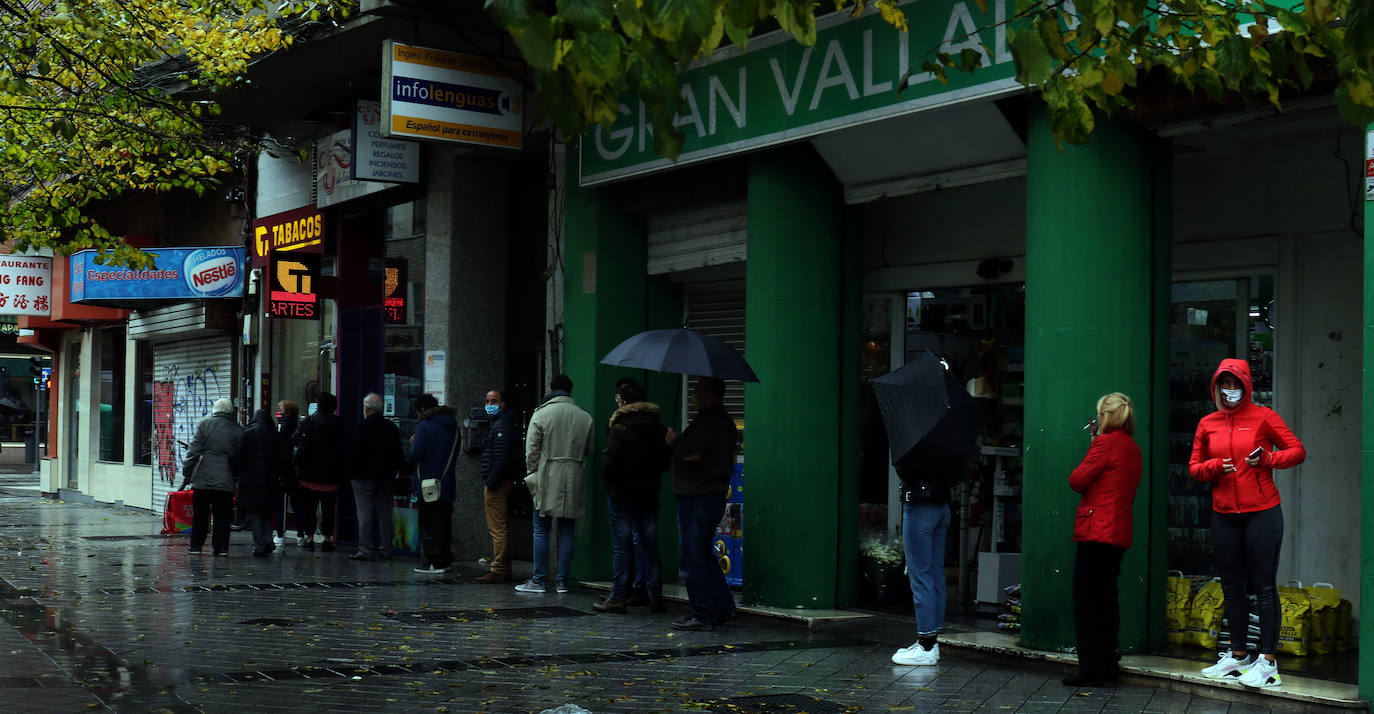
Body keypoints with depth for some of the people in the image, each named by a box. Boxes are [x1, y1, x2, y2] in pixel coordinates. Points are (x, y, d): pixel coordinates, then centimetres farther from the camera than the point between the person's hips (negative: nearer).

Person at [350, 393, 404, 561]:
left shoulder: (363, 427, -12)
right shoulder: (392, 427, 7)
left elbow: (356, 453, -13)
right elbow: (399, 454, 11)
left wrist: (353, 472, -1)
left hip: (365, 477, -6)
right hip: (386, 477, 6)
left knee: (365, 514, -3)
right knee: (385, 513, 9)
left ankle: (366, 550, -4)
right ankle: (385, 550, 11)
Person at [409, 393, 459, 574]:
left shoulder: (424, 427, -12)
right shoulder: (453, 427, 11)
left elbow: (415, 455, -17)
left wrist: (413, 443, 1)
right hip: (447, 483, 7)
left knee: (429, 524, -2)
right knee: (444, 522, 13)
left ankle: (434, 562, -3)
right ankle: (445, 559, 17)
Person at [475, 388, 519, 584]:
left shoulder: (502, 425, -14)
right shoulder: (498, 424, 19)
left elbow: (501, 458, -22)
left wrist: (491, 482, -22)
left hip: (497, 485, -11)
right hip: (498, 484, 11)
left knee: (497, 529, -9)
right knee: (498, 528, 15)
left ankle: (498, 571, -8)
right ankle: (504, 569, 20)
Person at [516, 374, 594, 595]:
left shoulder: (541, 413, -4)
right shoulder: (585, 417, 6)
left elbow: (532, 450, -5)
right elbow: (590, 450, 10)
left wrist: (532, 474, 2)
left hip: (547, 479, -3)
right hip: (573, 481, 3)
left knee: (541, 531, 3)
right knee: (566, 532, 7)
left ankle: (538, 580, 4)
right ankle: (562, 581, 8)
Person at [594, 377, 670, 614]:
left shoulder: (620, 429, -15)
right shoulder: (657, 427, 3)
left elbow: (608, 466, -18)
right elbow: (666, 462, 7)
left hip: (622, 494, -5)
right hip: (649, 494, 5)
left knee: (622, 545, 0)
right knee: (649, 544, 10)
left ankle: (619, 598, 3)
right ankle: (655, 597, 11)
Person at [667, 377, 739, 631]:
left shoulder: (707, 419, -17)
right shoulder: (725, 420, 16)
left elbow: (692, 454, -25)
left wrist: (674, 440, -5)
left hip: (697, 496, -10)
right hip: (716, 494, 11)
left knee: (692, 558, -4)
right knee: (703, 555, 18)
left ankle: (702, 616, -2)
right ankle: (724, 607, 19)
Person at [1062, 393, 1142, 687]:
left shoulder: (1105, 443, -10)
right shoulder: (1133, 449, 14)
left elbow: (1077, 480, -10)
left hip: (1097, 529, -8)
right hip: (1120, 532, 8)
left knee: (1087, 602, -4)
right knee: (1106, 599, 14)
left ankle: (1091, 671, -4)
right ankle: (1107, 665, 18)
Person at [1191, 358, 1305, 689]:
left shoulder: (1263, 416, -1)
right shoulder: (1207, 424, 9)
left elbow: (1297, 450, 1)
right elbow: (1194, 467, 12)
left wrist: (1268, 458, -16)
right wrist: (1214, 467, -9)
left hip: (1262, 513, -4)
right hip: (1224, 516, 4)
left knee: (1264, 587, -3)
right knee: (1231, 588, 11)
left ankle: (1267, 661, 0)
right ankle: (1237, 655, 21)